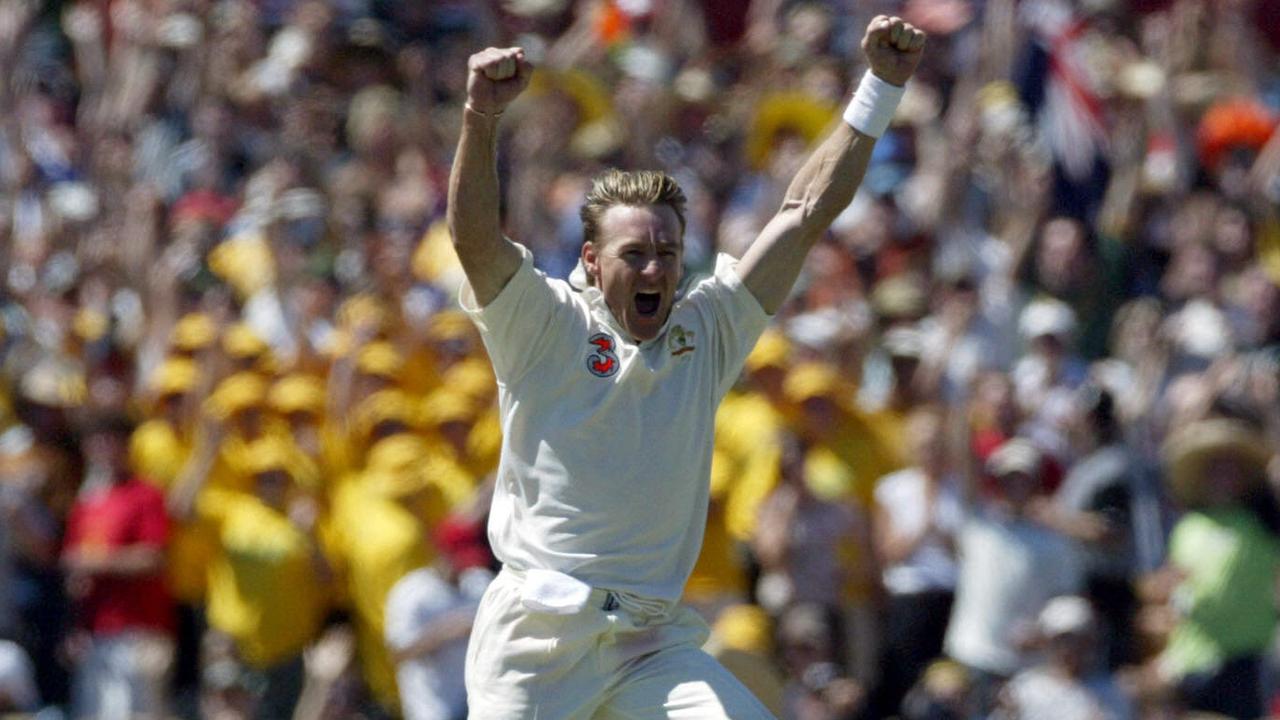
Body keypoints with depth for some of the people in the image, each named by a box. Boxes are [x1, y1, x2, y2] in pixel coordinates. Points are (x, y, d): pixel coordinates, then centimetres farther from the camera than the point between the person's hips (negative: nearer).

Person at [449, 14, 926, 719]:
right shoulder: (547, 329, 0)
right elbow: (476, 239, -17)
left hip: (655, 645, 3)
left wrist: (881, 87, 2)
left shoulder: (705, 333, 10)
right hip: (535, 642, -3)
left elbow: (804, 213, 8)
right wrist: (480, 117, -33)